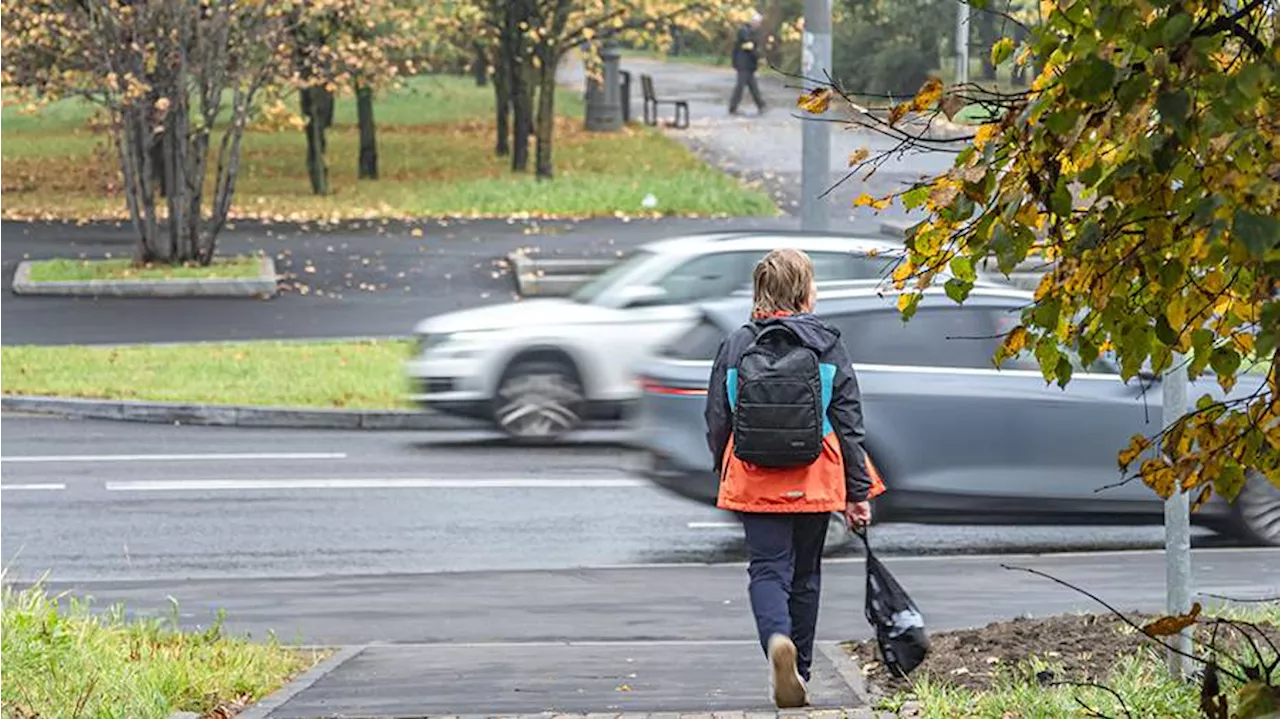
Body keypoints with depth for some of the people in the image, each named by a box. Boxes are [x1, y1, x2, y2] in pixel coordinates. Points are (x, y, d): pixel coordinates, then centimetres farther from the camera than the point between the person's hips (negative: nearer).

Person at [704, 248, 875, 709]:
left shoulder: (736, 347, -2)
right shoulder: (827, 346, -4)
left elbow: (717, 421, 4)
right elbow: (849, 423, -3)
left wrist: (726, 475, 22)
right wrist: (858, 492, 3)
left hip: (754, 481, 0)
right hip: (814, 481, 0)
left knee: (767, 570, 0)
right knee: (805, 575, 15)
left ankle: (777, 638, -30)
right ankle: (799, 672, 22)